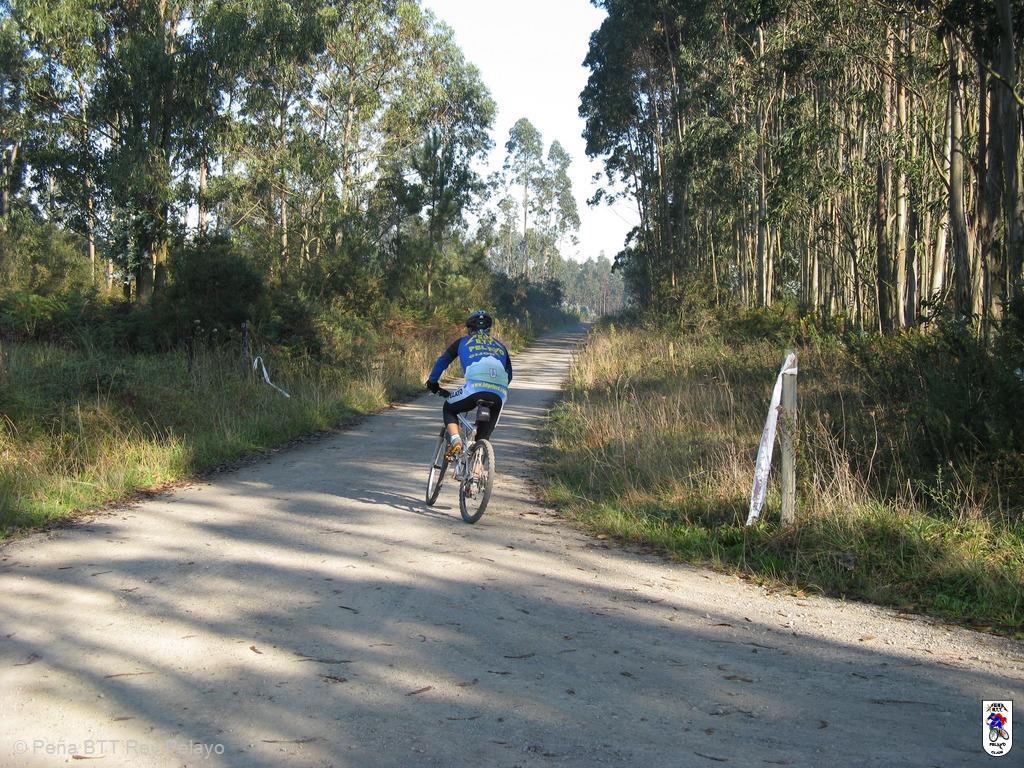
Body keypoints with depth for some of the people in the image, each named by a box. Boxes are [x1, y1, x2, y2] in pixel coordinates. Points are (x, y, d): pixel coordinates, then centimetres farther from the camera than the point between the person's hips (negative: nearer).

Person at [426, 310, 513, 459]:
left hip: (475, 387, -3)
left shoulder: (463, 342, 22)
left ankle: (455, 439, 0)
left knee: (448, 409, 25)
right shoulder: (500, 346, 30)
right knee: (484, 437, 19)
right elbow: (509, 375, 31)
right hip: (500, 394, 3)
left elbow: (442, 361, 24)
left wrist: (432, 382, 37)